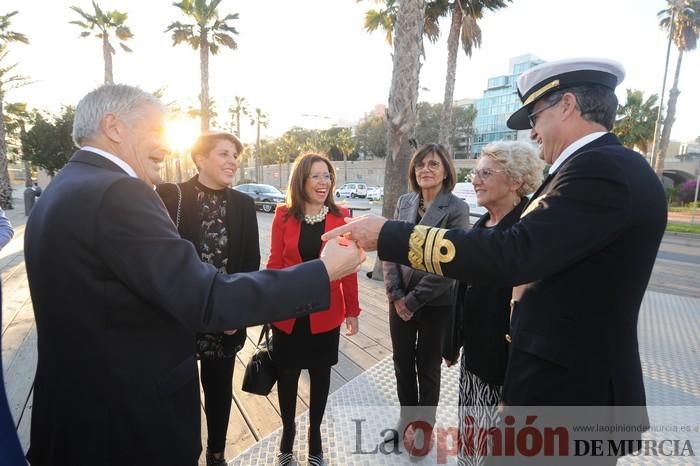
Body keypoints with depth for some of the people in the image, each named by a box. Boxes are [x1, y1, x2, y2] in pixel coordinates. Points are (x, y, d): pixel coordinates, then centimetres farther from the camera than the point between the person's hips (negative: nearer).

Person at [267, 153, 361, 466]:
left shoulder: (340, 217, -6)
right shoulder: (284, 216, -5)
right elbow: (275, 263, -2)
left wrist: (352, 309, -2)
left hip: (326, 313, 0)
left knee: (320, 374, 17)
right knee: (287, 374, 16)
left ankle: (314, 433, 40)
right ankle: (288, 430, 42)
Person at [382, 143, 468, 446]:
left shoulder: (456, 209, -11)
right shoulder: (404, 202, 2)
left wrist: (413, 299, -14)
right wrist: (395, 295, -8)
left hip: (435, 304, -4)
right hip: (400, 301, 4)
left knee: (428, 367, 14)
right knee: (402, 364, 17)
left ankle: (424, 426, 37)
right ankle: (406, 420, 41)